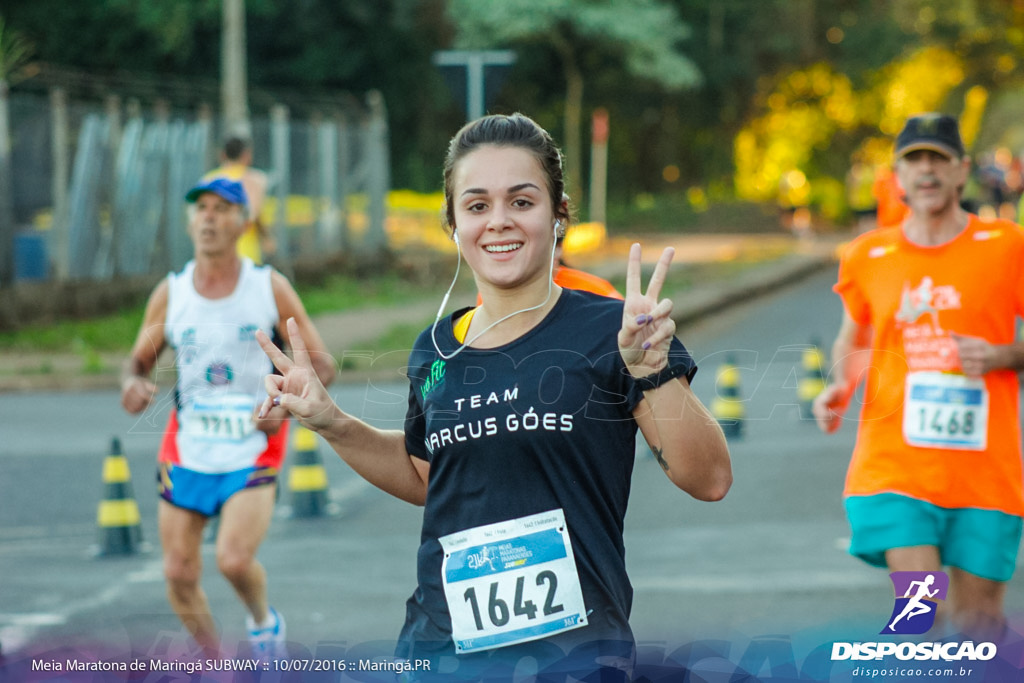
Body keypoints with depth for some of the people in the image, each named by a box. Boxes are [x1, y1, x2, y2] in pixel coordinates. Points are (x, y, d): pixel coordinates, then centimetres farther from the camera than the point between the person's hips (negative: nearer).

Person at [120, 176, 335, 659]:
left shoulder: (270, 288, -2)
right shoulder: (170, 293, 2)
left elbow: (321, 364, 0)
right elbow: (138, 361, 9)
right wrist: (132, 384, -16)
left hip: (252, 451, -3)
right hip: (187, 451, 3)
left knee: (234, 560, -20)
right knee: (179, 573, 2)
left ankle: (263, 620, 14)